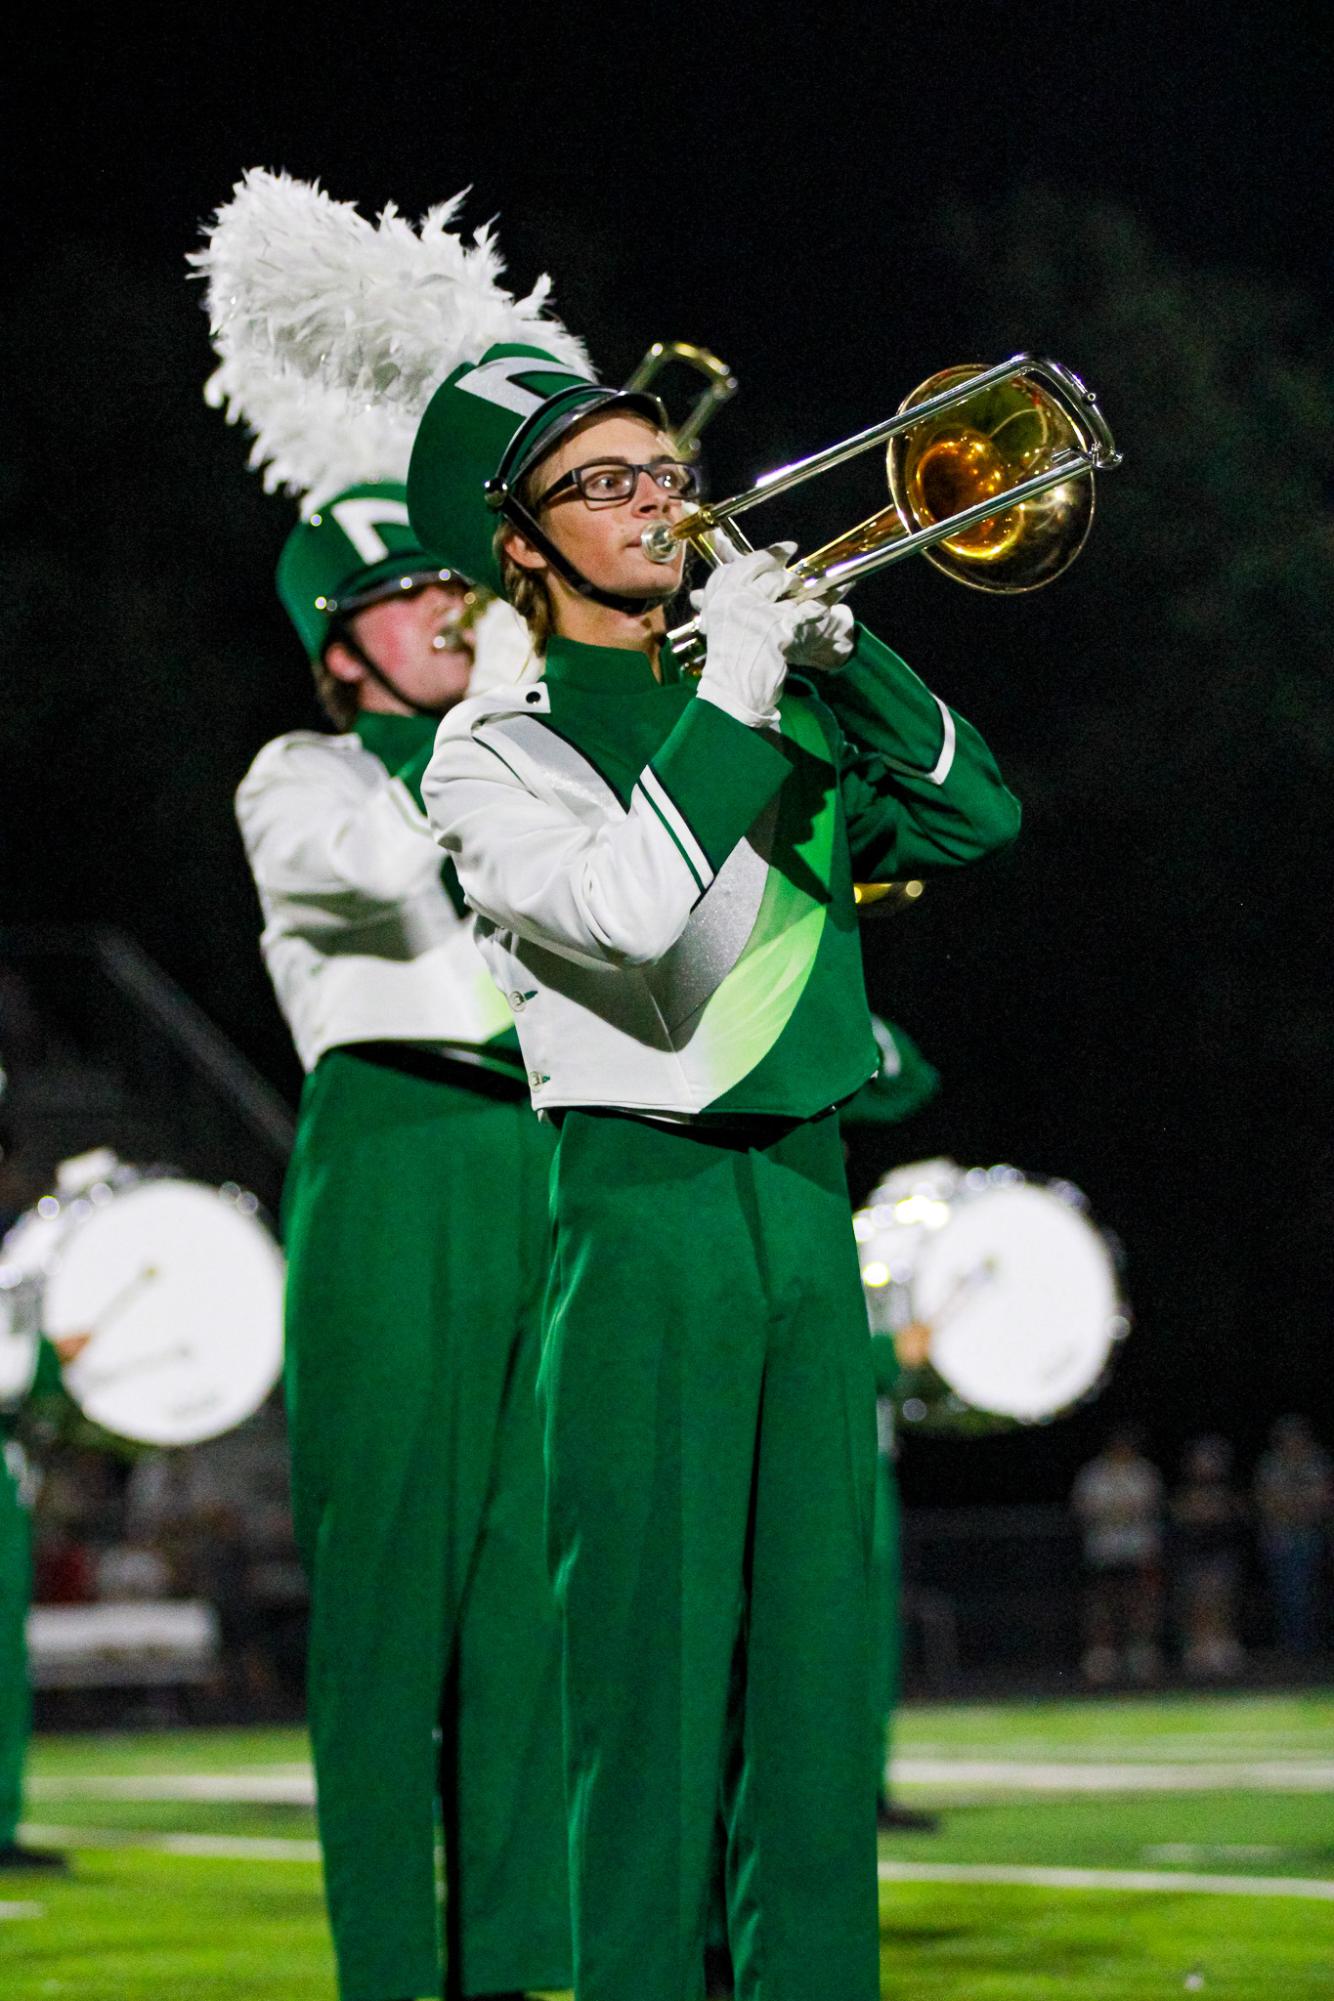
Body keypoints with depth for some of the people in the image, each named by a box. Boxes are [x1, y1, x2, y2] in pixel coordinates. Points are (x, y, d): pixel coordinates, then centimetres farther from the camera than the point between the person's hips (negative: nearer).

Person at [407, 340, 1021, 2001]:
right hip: (640, 1198, -5)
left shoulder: (769, 711, 17)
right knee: (653, 1655, -7)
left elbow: (969, 816, 8)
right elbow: (622, 912, -18)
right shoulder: (493, 754, 0)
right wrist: (723, 698, -16)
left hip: (804, 1192, 5)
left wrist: (834, 658, -2)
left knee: (817, 1637, 5)